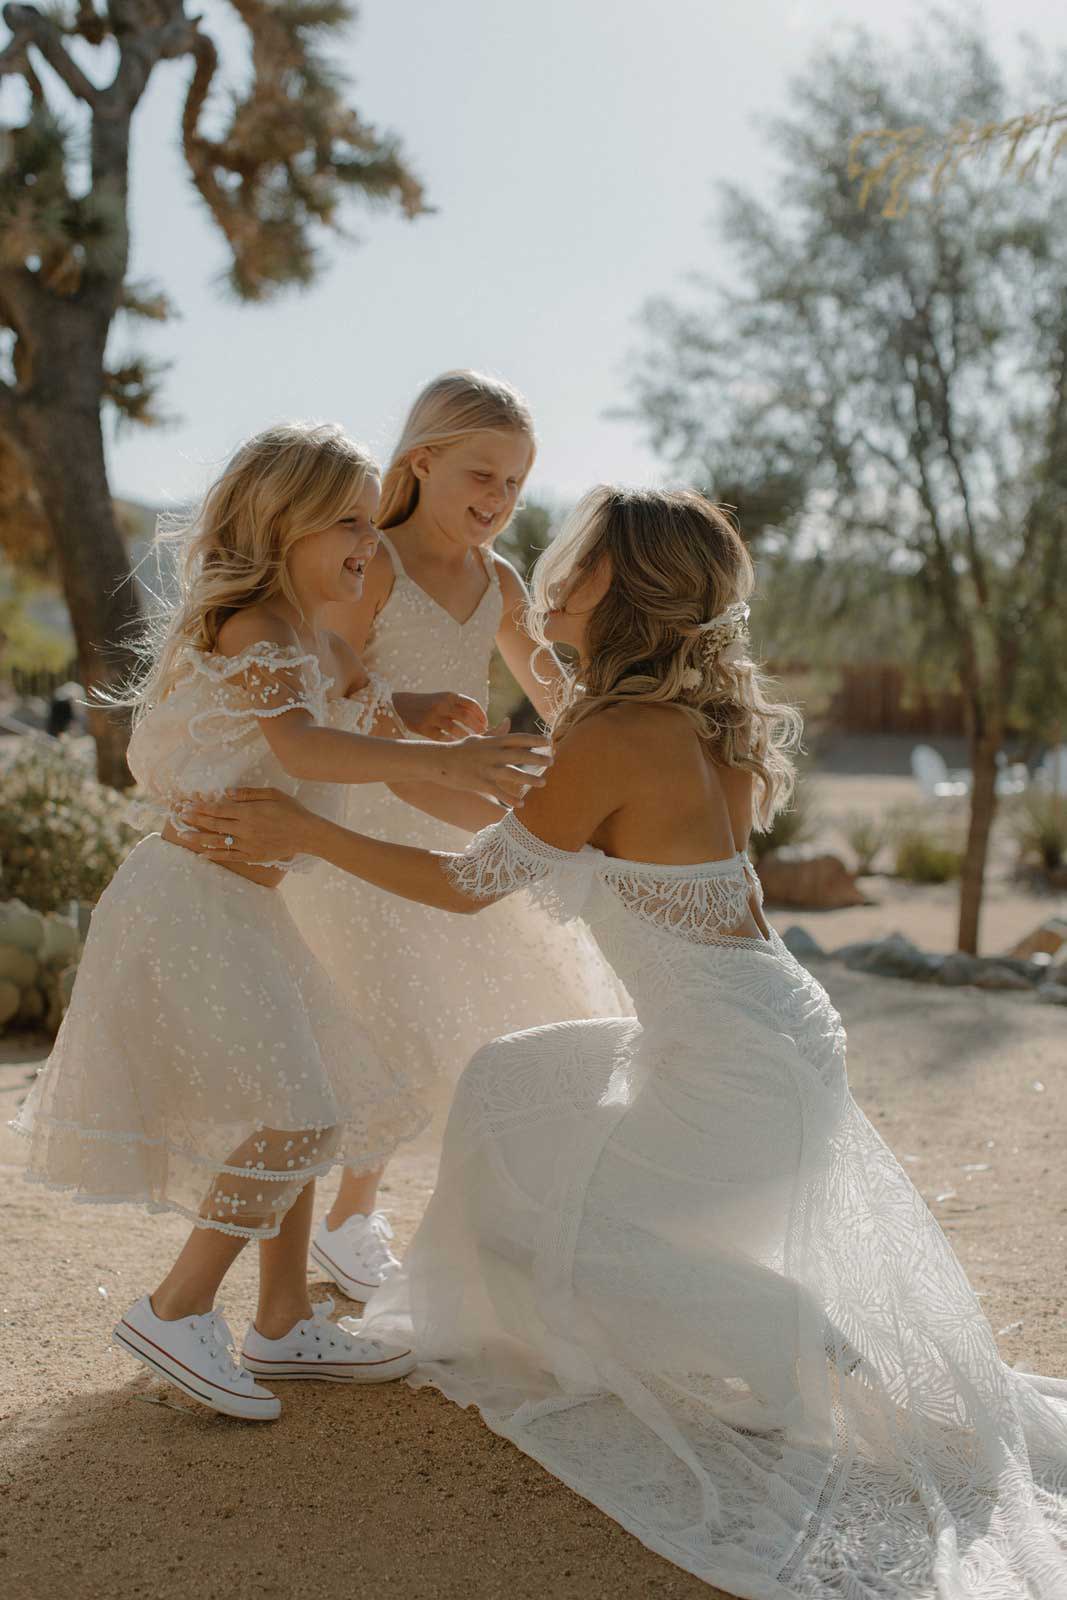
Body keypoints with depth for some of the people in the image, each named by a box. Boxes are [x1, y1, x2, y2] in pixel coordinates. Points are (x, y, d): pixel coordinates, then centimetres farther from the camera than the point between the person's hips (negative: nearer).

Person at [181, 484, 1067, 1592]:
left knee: (546, 1236, 7)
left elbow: (465, 886, -14)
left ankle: (799, 1353, 10)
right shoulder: (688, 718, 3)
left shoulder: (611, 741, -22)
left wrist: (303, 832, -7)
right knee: (516, 1086, 22)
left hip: (743, 1065, -9)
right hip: (770, 1035, 9)